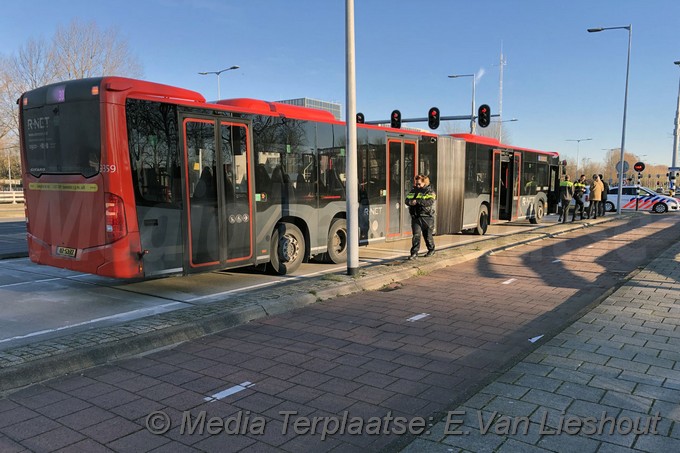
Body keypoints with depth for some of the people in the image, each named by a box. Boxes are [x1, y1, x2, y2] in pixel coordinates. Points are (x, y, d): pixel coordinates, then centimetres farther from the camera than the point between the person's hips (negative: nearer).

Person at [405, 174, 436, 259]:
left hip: (427, 217, -3)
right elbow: (407, 200, 10)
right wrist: (410, 202, -15)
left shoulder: (430, 191, -4)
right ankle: (414, 253, -7)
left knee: (428, 235, 10)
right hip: (415, 217, 3)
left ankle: (431, 250, 33)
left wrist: (417, 201, -26)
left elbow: (430, 202, -20)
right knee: (416, 235, -7)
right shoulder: (413, 190, 12)